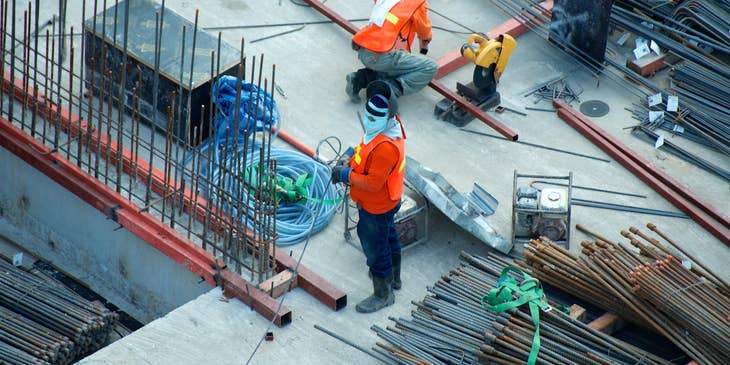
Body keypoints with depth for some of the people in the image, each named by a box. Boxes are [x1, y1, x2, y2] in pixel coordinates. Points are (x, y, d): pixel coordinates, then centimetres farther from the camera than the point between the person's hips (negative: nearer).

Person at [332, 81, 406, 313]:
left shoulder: (385, 147, -39)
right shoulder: (389, 125, -9)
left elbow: (373, 182, -33)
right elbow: (367, 150, 11)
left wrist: (347, 175, -24)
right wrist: (353, 156, -1)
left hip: (376, 208, -10)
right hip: (387, 201, 10)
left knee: (374, 249, 9)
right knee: (388, 237, 30)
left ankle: (383, 295, 28)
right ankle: (393, 277, 54)